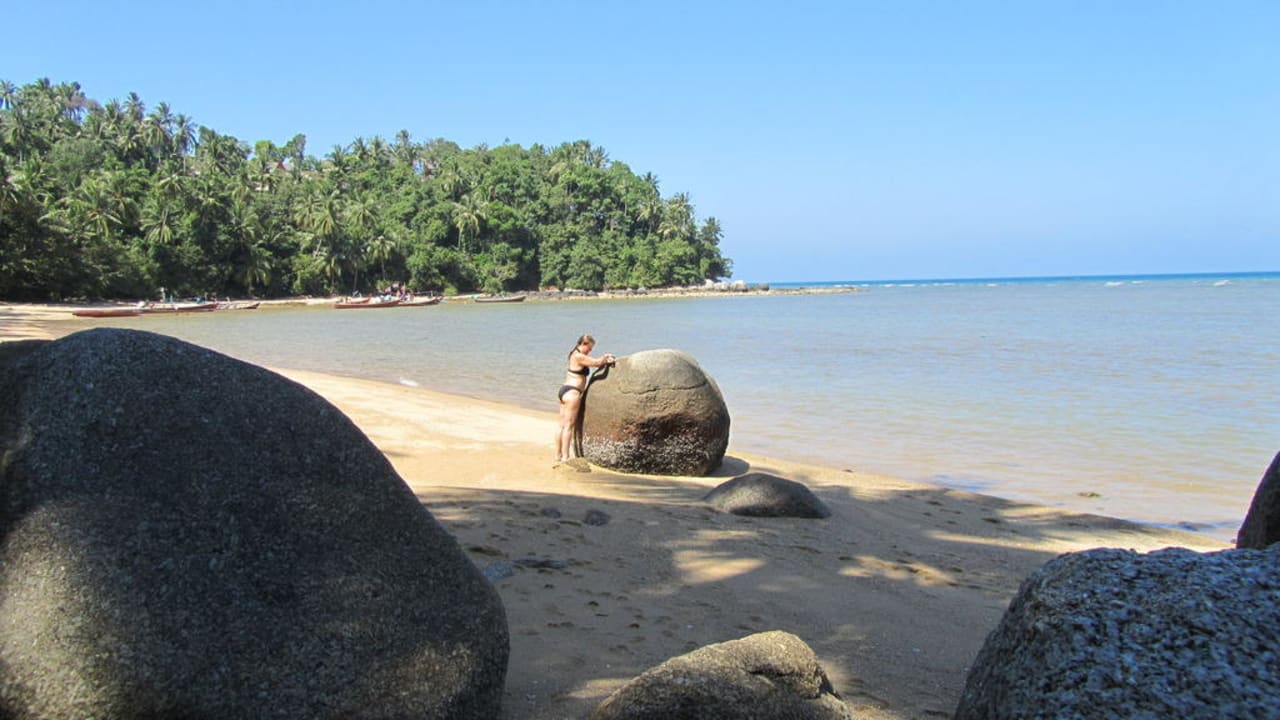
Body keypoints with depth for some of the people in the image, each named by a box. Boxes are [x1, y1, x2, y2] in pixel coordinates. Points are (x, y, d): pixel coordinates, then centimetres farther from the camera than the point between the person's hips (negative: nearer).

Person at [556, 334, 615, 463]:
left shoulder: (576, 355, 18)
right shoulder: (579, 356, -13)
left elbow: (595, 362, 22)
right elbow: (597, 362, -12)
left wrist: (607, 360, 9)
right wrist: (606, 356, 7)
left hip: (565, 390, 10)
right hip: (572, 392, -10)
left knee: (563, 425, 12)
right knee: (569, 425, -8)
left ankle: (558, 455, 15)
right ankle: (565, 456, -7)